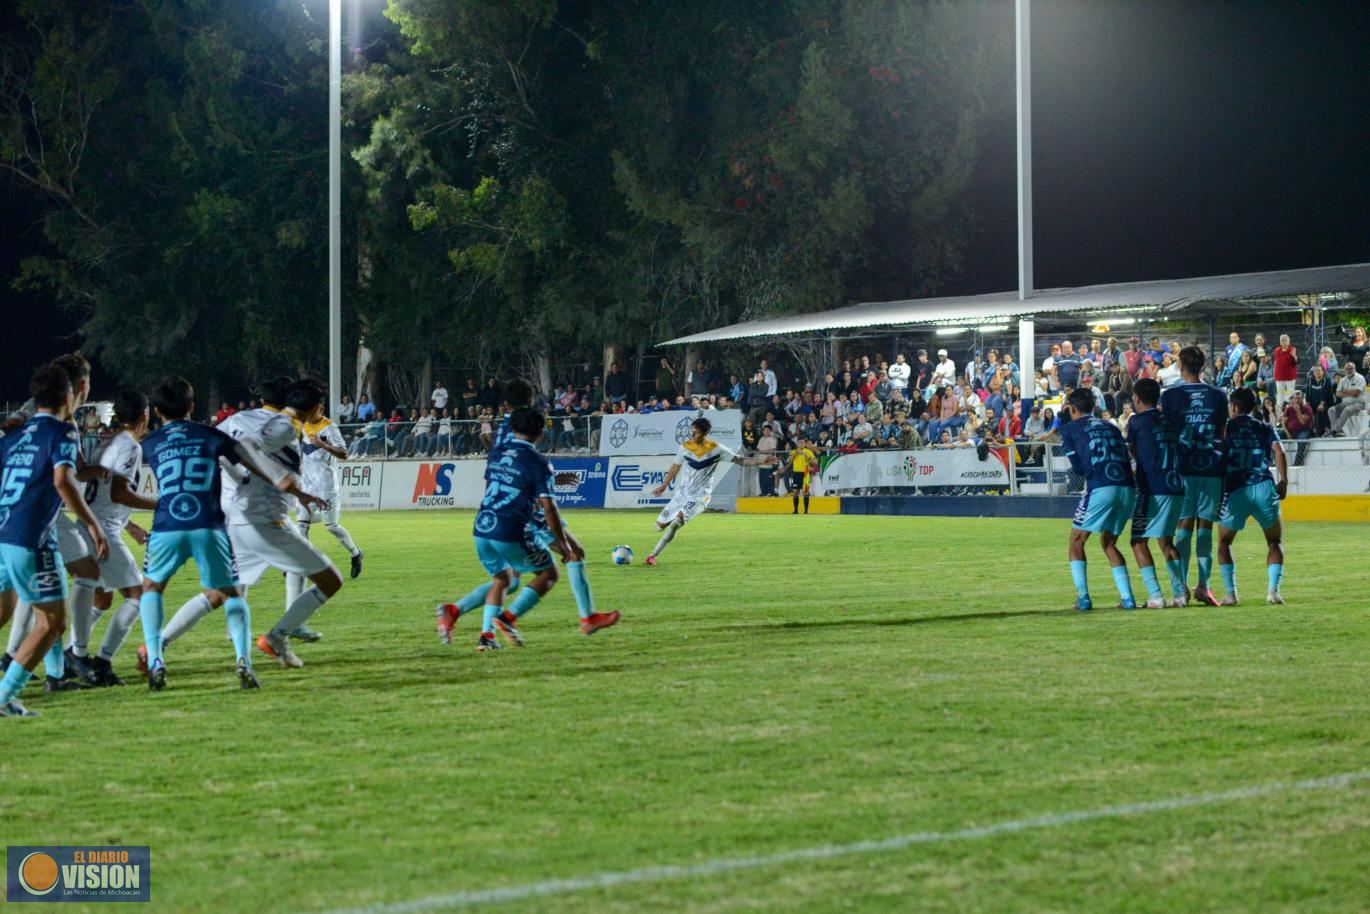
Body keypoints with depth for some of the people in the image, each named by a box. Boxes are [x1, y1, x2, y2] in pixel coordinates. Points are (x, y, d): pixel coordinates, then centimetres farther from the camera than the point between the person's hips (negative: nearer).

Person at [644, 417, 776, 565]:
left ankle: (653, 554, -22)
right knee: (660, 524, 2)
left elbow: (739, 460, -7)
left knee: (678, 519, -28)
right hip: (683, 492, 5)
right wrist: (664, 486, 24)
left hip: (700, 495, -4)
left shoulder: (716, 449, -10)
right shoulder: (686, 446, 0)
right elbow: (676, 467, 15)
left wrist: (761, 461, -20)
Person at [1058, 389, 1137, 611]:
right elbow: (1126, 459, 17)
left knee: (1076, 542, 12)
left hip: (1100, 490, -5)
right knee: (1108, 543, 21)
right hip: (1127, 490, 5)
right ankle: (1127, 598, 11)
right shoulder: (1111, 427, 24)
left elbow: (1079, 467, 5)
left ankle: (1083, 598, 1)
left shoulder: (1070, 428, 10)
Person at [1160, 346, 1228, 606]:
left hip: (1183, 468, -1)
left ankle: (1182, 586, -5)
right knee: (1205, 526, 2)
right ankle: (1203, 585, -3)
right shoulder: (1218, 396, 6)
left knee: (1184, 526, 1)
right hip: (1212, 468, 1)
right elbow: (1223, 434, 10)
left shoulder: (1170, 396, 0)